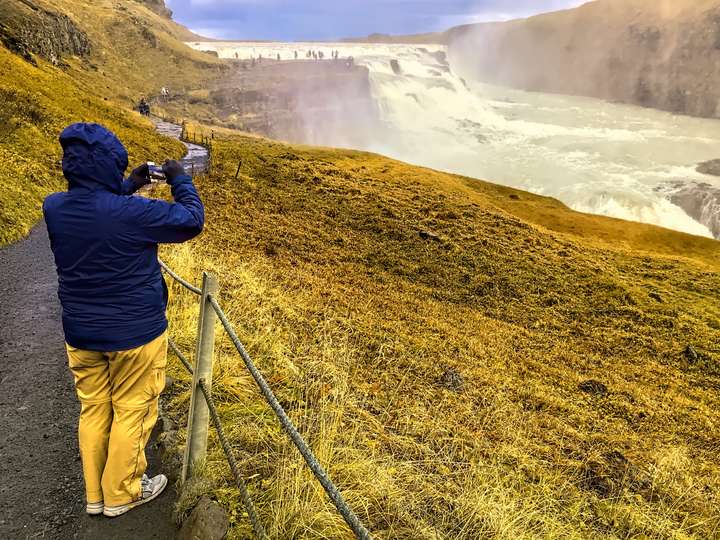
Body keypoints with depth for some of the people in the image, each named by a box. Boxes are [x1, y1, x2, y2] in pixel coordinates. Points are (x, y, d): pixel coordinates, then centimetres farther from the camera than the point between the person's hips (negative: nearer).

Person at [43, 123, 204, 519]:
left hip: (81, 334, 6)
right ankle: (121, 494, 30)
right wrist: (180, 180, 2)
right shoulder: (133, 213, -25)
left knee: (93, 411, 20)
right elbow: (191, 220, -11)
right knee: (131, 412, 13)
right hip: (135, 334, -5)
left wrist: (128, 188, 17)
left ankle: (94, 495, 35)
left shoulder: (54, 208, -6)